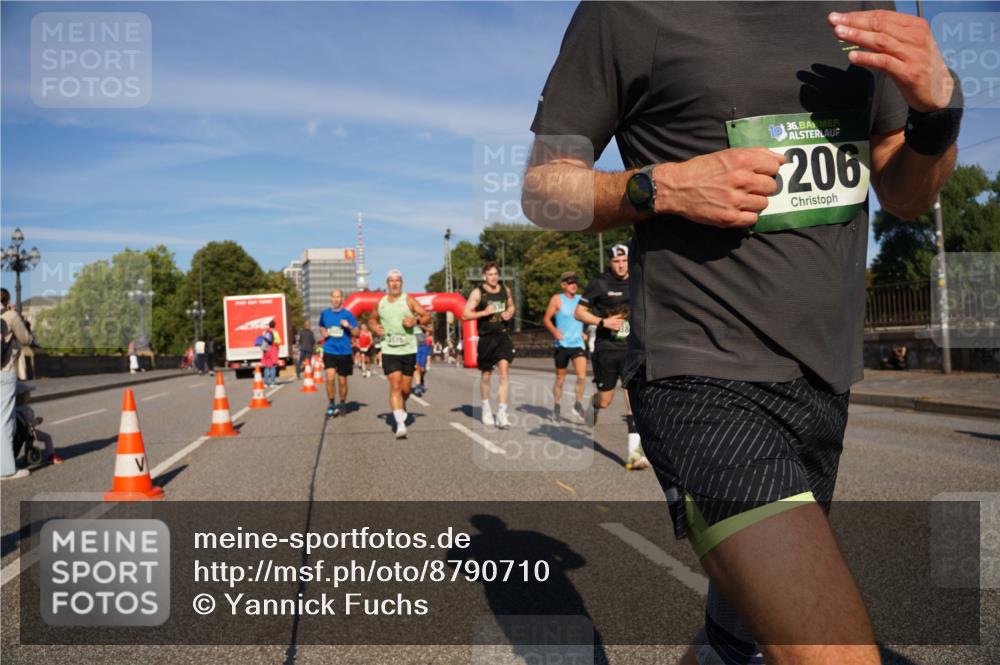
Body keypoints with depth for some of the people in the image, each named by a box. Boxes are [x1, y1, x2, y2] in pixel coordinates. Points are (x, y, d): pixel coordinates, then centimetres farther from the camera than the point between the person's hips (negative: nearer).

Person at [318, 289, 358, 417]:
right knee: (330, 378, -14)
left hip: (344, 352, 0)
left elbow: (357, 333, 0)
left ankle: (342, 404, 29)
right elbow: (321, 328, 22)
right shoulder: (325, 313, 4)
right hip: (329, 351, 1)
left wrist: (349, 326, -19)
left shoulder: (347, 314, -2)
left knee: (342, 380, 9)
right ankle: (331, 404, 2)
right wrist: (323, 333, 0)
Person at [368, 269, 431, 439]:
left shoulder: (409, 300, 0)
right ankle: (400, 424, -16)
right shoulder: (380, 303, 9)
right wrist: (375, 327, 3)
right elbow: (372, 319, 25)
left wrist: (416, 321, -20)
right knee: (395, 386, -13)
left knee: (405, 389, 9)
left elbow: (428, 316, -1)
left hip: (409, 350, 0)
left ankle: (402, 406, 43)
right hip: (389, 351, 1)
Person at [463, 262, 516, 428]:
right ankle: (486, 408, 34)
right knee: (485, 375, 11)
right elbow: (465, 315, -8)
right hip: (485, 338, -2)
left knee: (504, 372, -13)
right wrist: (484, 312, -20)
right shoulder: (478, 293, -5)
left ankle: (501, 413, -12)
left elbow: (511, 306, 23)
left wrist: (509, 313, 1)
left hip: (503, 336, 2)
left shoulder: (505, 290, 6)